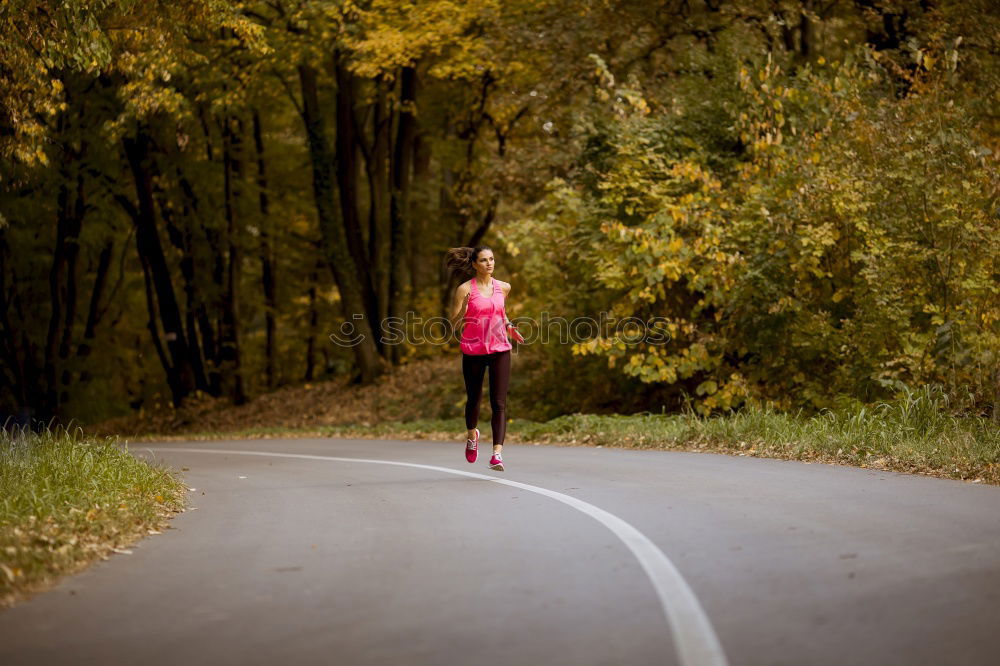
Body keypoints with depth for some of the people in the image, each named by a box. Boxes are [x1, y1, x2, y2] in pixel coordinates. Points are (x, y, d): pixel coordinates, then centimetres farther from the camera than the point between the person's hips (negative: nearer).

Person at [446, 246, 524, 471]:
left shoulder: (503, 288, 7)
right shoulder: (465, 289, -5)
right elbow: (455, 324, -5)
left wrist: (509, 327, 9)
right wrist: (463, 310, -24)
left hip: (500, 350, 2)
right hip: (473, 351, -2)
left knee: (499, 403, -10)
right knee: (474, 400, 13)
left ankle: (497, 454, -15)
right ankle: (472, 435, 44)